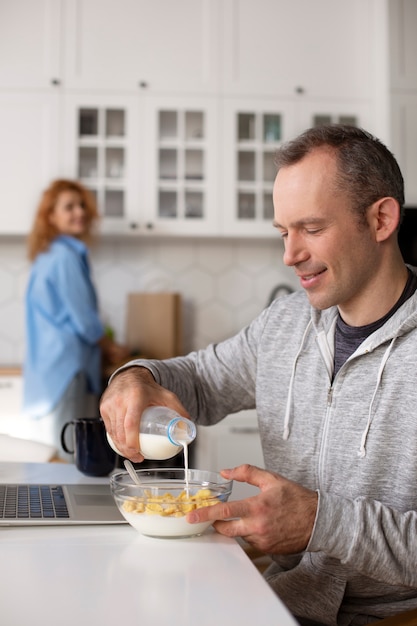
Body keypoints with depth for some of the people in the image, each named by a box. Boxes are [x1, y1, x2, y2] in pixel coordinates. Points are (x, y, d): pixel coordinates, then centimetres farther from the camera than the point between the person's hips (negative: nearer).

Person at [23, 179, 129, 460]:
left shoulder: (48, 255, 17)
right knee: (63, 459, -8)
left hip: (45, 370, 10)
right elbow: (84, 319, -12)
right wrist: (113, 349, 6)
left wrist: (104, 349, 22)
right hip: (64, 369, -10)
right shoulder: (67, 256, -12)